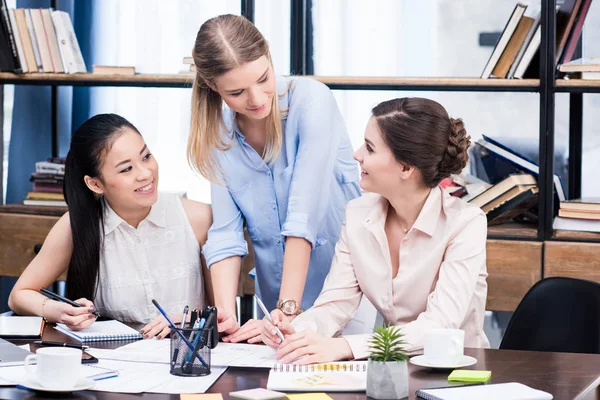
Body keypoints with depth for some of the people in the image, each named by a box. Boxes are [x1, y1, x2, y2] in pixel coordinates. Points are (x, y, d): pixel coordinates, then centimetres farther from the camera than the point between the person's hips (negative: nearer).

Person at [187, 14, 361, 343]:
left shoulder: (311, 100, -14)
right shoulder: (220, 134, 0)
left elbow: (304, 214, -21)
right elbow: (225, 233, -6)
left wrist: (288, 310, -26)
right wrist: (226, 315, -22)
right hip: (274, 298, 4)